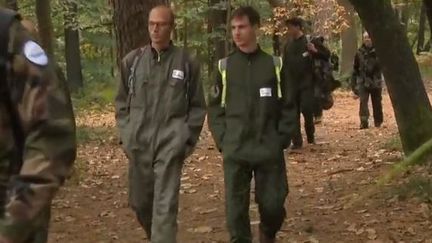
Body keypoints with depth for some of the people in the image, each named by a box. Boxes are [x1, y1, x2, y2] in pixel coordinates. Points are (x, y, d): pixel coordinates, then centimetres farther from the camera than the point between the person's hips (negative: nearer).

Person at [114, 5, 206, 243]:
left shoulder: (186, 62, -1)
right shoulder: (132, 60, 5)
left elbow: (197, 106, 6)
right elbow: (122, 102, 13)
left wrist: (186, 138, -1)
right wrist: (127, 135, 5)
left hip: (170, 146, -3)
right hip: (138, 144, 3)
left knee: (165, 205, -7)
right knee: (139, 202, 14)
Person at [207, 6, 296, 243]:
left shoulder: (275, 64, 4)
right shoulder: (224, 66, 6)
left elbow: (288, 107, 6)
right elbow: (215, 108, 7)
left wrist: (280, 140, -2)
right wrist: (223, 141, -2)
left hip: (269, 151, 0)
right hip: (234, 152, 0)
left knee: (273, 205, 3)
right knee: (235, 209, -1)